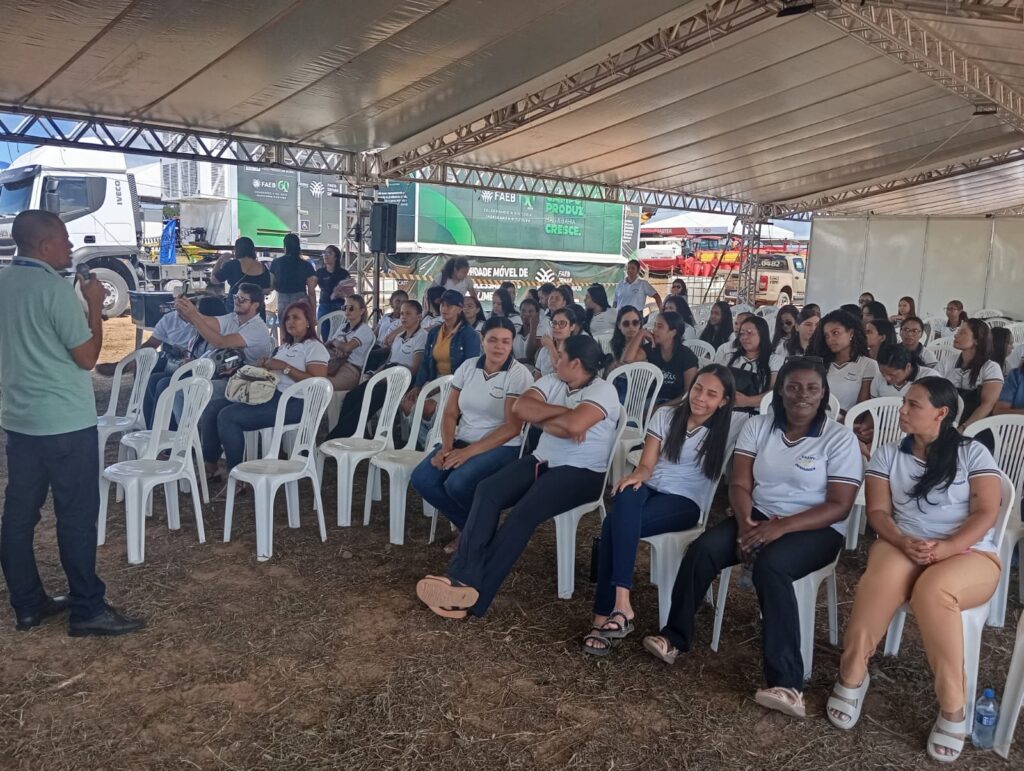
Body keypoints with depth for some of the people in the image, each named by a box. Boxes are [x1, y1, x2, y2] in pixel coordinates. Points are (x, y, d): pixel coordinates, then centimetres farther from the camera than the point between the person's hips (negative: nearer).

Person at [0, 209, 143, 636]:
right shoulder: (55, 287, -17)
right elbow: (87, 356, -15)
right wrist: (95, 305, -5)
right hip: (66, 421, -8)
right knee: (76, 516, -1)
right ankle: (88, 610, 7)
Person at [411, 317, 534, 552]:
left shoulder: (519, 375, -10)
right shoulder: (468, 366, 5)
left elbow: (512, 427, -17)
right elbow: (450, 413, 7)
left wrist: (469, 452, -22)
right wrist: (446, 447, -12)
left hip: (501, 448, -5)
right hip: (462, 442, 6)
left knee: (457, 484, -30)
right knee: (421, 478, -16)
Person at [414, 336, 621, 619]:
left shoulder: (603, 391, -10)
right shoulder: (551, 382, 11)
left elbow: (573, 425, -27)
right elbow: (520, 408, -5)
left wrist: (540, 418, -9)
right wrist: (560, 411, -12)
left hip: (582, 472, -6)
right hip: (542, 461, 7)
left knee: (524, 513, -30)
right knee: (487, 490, -20)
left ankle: (474, 597, -26)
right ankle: (463, 579, -29)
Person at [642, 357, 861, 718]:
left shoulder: (840, 439, -7)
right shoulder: (757, 426, 3)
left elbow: (838, 507, -12)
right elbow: (739, 484, 0)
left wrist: (781, 527, -24)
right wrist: (745, 522, -21)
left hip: (814, 529, -4)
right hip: (759, 517, 4)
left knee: (770, 565, -35)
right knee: (702, 550, -23)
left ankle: (787, 683, -34)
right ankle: (675, 638, -7)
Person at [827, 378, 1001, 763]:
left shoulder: (973, 453, 7)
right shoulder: (887, 455, 14)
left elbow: (986, 513, -3)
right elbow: (878, 511, 5)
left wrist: (945, 547, -20)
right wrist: (904, 542, -16)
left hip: (969, 552, -2)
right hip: (902, 547, 2)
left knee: (932, 590, -38)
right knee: (881, 580, -36)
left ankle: (952, 707, -24)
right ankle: (852, 674, -22)